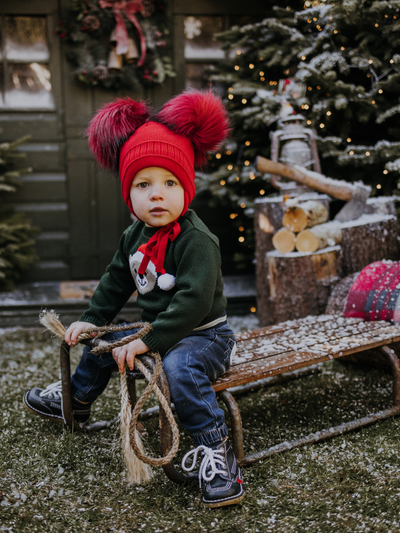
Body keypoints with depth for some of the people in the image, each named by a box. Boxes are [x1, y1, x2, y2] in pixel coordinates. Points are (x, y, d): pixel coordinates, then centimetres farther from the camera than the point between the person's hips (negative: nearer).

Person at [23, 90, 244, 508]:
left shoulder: (197, 240, -25)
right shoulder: (135, 237, 2)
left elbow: (194, 302, -31)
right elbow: (116, 280, 17)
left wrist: (148, 341, -31)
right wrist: (91, 319, 11)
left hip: (204, 335, -8)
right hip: (157, 331, 9)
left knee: (179, 366, -39)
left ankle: (215, 451, -29)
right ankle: (76, 400, 49)